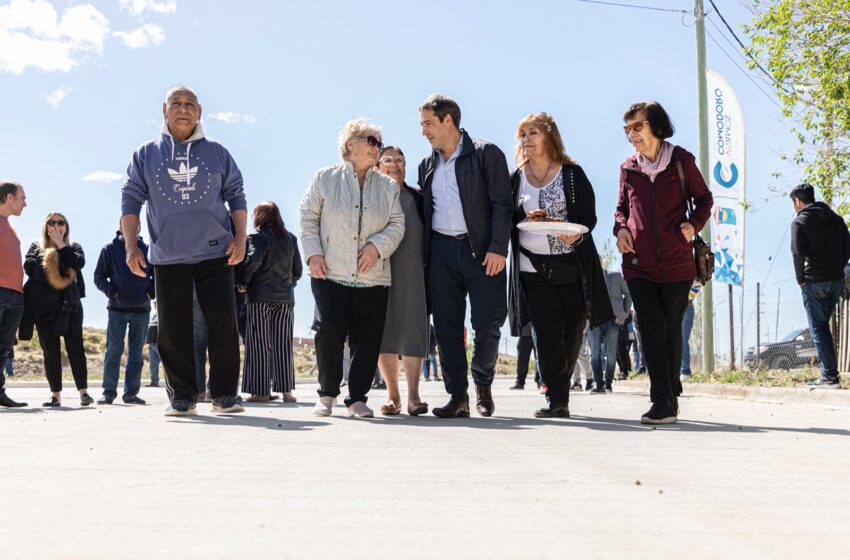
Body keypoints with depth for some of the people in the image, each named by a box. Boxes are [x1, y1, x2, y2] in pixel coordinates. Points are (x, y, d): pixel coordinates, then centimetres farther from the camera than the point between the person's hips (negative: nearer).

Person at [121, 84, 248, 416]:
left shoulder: (217, 153, 9)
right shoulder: (146, 155, 8)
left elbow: (236, 196, 11)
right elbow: (131, 200, 8)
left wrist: (240, 237, -1)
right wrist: (131, 245, -1)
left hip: (216, 253, 0)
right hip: (167, 257, 1)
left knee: (223, 323, -5)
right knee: (173, 330, 2)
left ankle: (224, 394, 3)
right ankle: (182, 397, 11)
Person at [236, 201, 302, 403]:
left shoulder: (257, 237, -3)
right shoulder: (290, 239, 12)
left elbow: (253, 260, -19)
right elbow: (298, 269, 11)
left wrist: (242, 283, -7)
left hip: (260, 297, -4)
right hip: (285, 297, 4)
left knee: (259, 343, 0)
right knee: (283, 343, 7)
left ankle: (261, 391, -2)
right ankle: (286, 390, 5)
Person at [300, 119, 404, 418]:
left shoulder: (388, 186, 15)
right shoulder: (325, 178, 9)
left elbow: (397, 224, 8)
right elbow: (308, 217, 7)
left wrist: (377, 246, -9)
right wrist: (313, 253, -5)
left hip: (373, 277, 2)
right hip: (330, 272, -2)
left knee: (368, 339, -1)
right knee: (328, 332, -12)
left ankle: (357, 398, 11)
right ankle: (327, 393, 8)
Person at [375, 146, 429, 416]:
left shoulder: (418, 199, 9)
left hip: (411, 274, 0)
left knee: (412, 330, -6)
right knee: (383, 333, 2)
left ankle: (413, 396, -6)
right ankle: (392, 395, 10)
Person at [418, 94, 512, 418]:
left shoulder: (486, 154, 0)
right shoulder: (427, 165, 17)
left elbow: (501, 204, -6)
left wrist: (497, 248, -15)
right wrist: (425, 254, 10)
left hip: (481, 250, -5)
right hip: (441, 250, 5)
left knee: (487, 325, -4)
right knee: (446, 327, 1)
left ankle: (483, 386, 19)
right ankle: (458, 397, 8)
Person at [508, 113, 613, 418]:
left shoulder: (572, 174, 1)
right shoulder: (516, 179, 8)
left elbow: (589, 216, -3)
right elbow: (509, 221, 10)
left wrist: (576, 234, -22)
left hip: (571, 265, -1)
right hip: (533, 267, 1)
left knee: (572, 333, 3)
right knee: (547, 332, -8)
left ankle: (559, 396, 20)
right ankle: (556, 400, -1)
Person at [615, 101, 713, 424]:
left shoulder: (681, 162, 0)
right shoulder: (628, 169, 7)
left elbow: (704, 198, 10)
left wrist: (694, 223, -9)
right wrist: (620, 228, -2)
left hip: (677, 264, -1)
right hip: (639, 264, 2)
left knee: (671, 331, 7)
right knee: (651, 330, -4)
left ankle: (670, 395, 22)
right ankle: (664, 402, -2)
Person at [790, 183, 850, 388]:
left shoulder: (800, 221, -6)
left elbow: (798, 253, -17)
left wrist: (800, 278, -6)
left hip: (814, 282, -6)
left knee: (818, 328, -1)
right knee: (823, 325, 17)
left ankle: (830, 376, -6)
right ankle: (828, 373, 15)